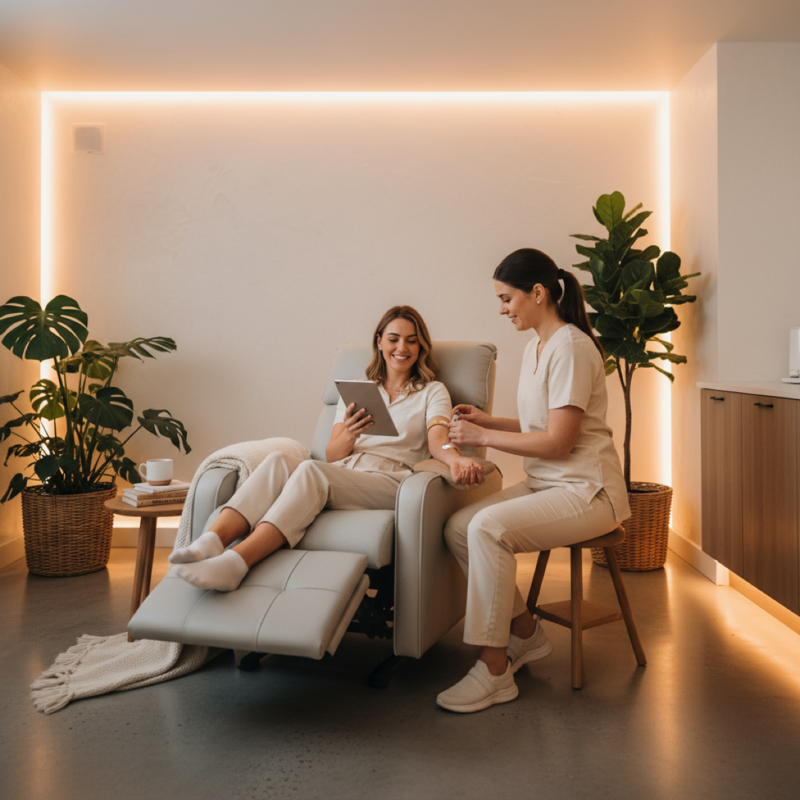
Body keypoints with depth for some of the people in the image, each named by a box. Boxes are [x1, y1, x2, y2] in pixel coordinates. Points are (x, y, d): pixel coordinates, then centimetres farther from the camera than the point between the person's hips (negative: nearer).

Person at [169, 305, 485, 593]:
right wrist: (348, 436, -12)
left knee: (312, 470, -34)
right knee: (278, 460, -29)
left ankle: (234, 564, -51)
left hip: (390, 480, -3)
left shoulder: (432, 392, 17)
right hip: (340, 474, 4)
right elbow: (332, 456, 13)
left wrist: (456, 459, -30)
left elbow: (437, 439, -4)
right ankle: (211, 542, -45)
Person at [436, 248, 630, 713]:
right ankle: (527, 634, 7)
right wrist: (485, 421, 8)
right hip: (546, 484, 9)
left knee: (488, 528, -29)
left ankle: (495, 671, -17)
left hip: (587, 492, -9)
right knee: (457, 528, -9)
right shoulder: (536, 347, 14)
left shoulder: (570, 347, -15)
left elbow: (558, 441, -20)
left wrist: (484, 437, -14)